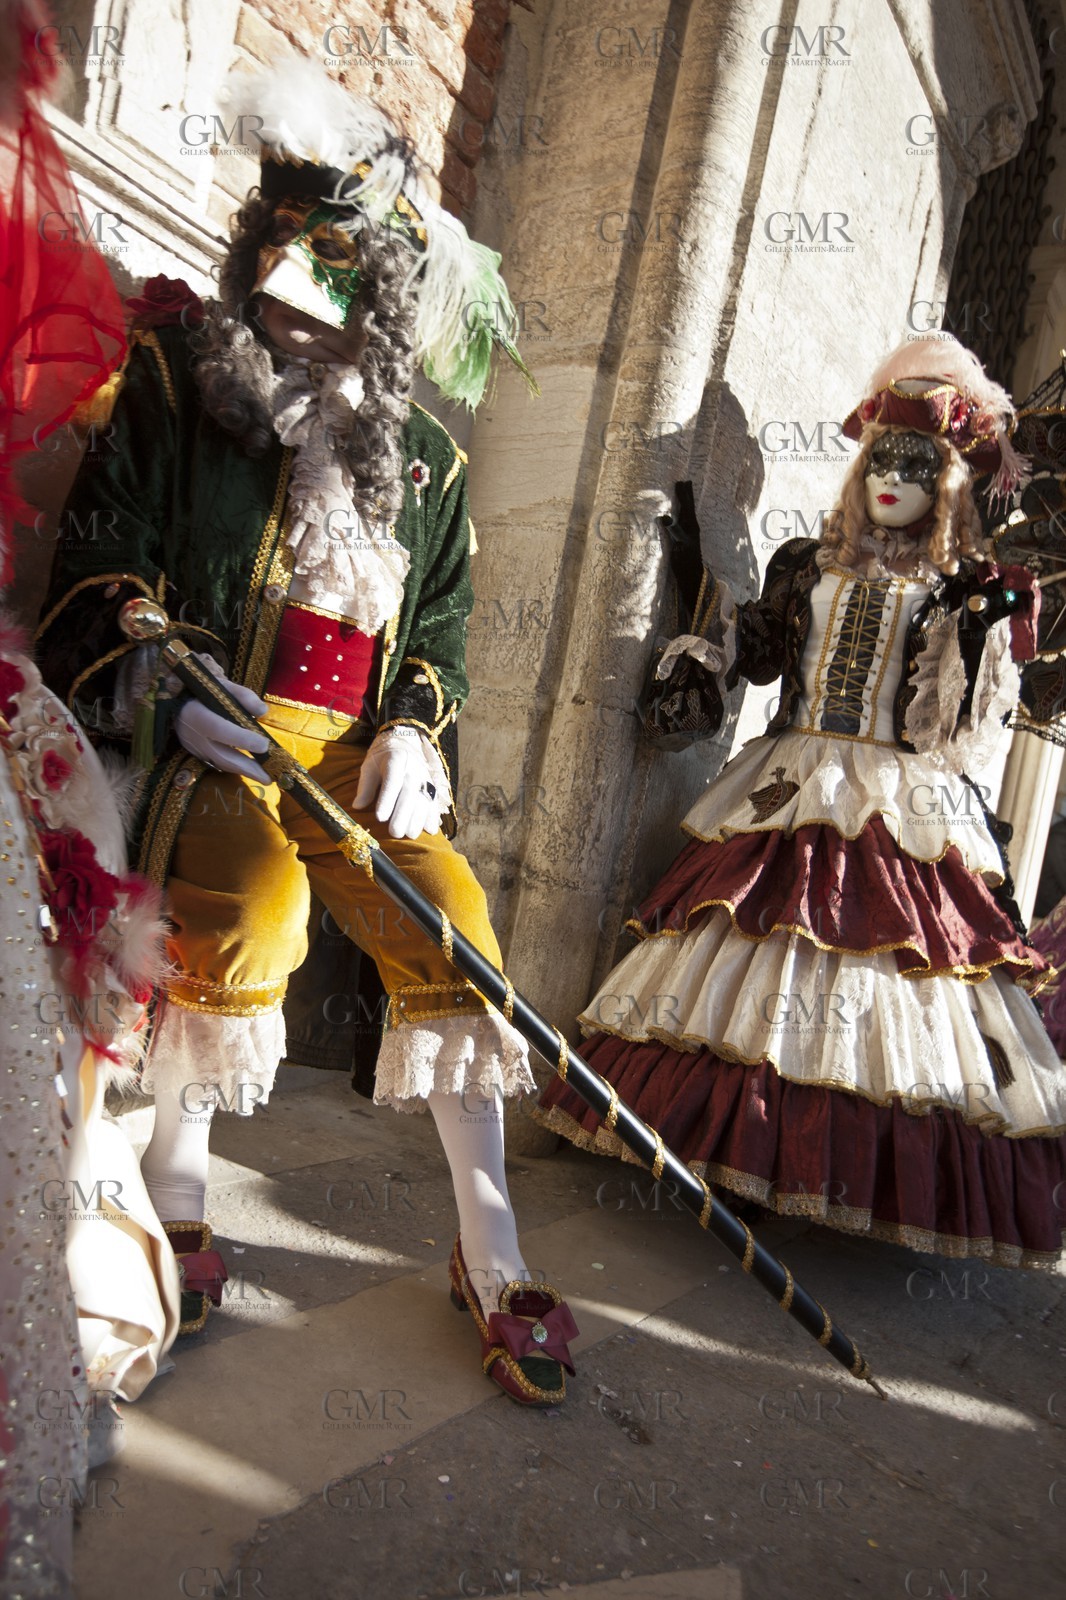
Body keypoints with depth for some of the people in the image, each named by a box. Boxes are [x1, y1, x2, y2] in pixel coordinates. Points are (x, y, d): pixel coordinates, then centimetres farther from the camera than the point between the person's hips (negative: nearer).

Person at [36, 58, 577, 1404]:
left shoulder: (424, 449, 15)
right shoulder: (181, 373, 6)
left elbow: (442, 615, 16)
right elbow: (100, 558, 3)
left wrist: (412, 733, -2)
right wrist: (165, 691, -13)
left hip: (363, 746, 4)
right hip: (214, 731, -3)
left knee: (451, 936, -9)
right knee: (249, 916, -28)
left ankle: (492, 1258, 7)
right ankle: (173, 1211, -1)